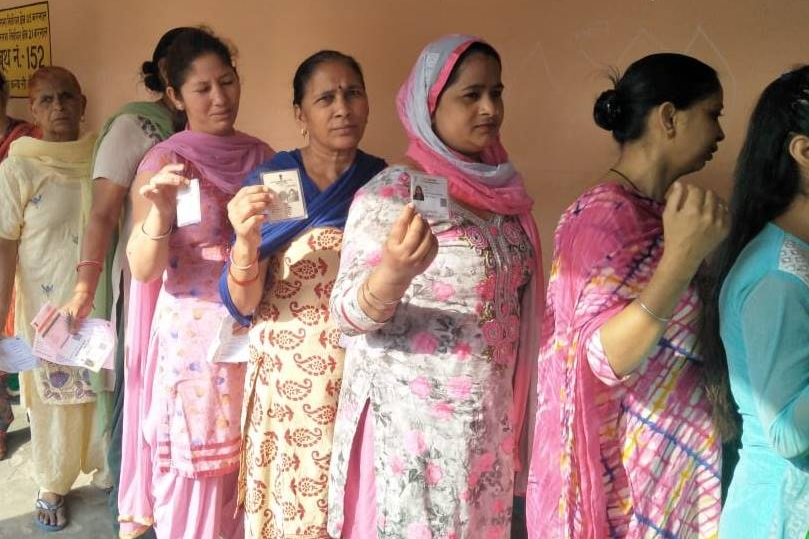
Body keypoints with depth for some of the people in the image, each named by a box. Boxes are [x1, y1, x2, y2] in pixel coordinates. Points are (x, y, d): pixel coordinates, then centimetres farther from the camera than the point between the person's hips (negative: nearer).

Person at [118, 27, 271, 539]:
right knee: (196, 463, 8)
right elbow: (143, 269, -17)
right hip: (194, 331, -4)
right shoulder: (163, 163, -9)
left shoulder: (261, 154, 5)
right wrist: (160, 215, -34)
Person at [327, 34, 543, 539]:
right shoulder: (389, 192, -15)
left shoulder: (502, 187, 3)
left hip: (488, 420, 6)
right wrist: (391, 275, -38)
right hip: (410, 420, -6)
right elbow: (347, 313, -17)